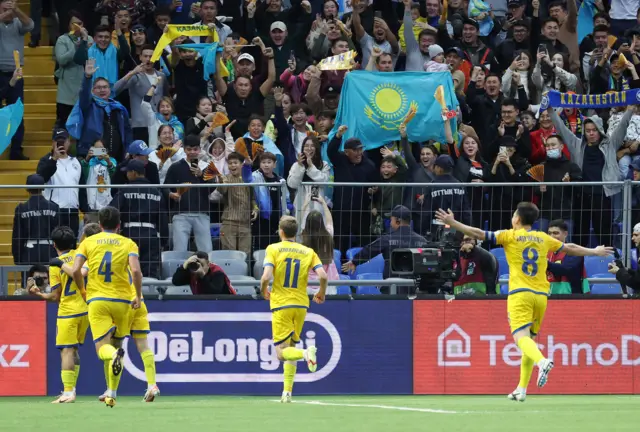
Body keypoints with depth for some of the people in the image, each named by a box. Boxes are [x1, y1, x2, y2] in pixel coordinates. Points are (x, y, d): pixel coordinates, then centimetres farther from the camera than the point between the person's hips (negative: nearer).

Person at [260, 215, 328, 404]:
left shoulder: (273, 249, -3)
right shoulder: (308, 252, 5)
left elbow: (266, 276, -15)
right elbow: (323, 276, -6)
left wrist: (264, 291, 6)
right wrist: (321, 293, 13)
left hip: (281, 305, -4)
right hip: (301, 304, 4)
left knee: (282, 352, -3)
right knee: (290, 348, 17)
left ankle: (306, 353, -34)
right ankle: (287, 392, 11)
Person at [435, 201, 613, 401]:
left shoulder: (510, 236, 3)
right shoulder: (543, 239, 15)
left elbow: (479, 234, -2)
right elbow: (570, 248, 28)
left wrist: (452, 223, 3)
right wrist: (594, 252, 43)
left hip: (520, 294, -5)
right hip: (541, 295, 5)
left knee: (521, 337, -15)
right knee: (530, 339, 13)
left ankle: (542, 361, -45)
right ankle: (521, 389, 13)